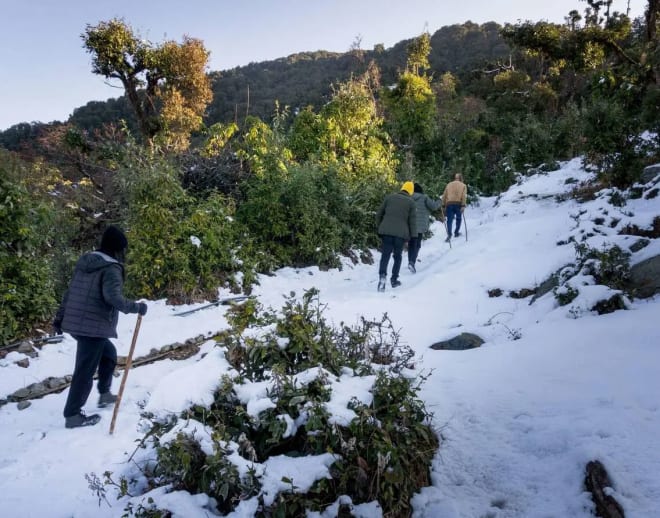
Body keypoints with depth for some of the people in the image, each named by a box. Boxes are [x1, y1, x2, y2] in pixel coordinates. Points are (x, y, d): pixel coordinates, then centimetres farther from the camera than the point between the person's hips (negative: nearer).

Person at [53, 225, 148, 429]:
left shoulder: (84, 262, 10)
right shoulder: (111, 269, -15)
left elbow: (70, 292, 15)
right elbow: (113, 298, -28)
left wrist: (60, 317, 22)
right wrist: (137, 307, -16)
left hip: (75, 323, 9)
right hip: (94, 326, -9)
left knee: (109, 353, 26)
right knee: (85, 371, 1)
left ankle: (104, 394, 35)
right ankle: (72, 415, 10)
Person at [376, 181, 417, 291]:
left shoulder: (389, 197, 9)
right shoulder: (411, 202, 3)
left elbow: (379, 214, 12)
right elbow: (412, 221, 1)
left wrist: (380, 227, 23)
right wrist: (413, 236, 6)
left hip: (386, 231, 1)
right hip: (401, 233, -1)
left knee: (385, 255, -1)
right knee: (397, 256, 15)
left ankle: (382, 275, -24)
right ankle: (394, 279, 18)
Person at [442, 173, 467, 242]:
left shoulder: (449, 184, 16)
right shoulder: (463, 185, 8)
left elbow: (444, 195, 9)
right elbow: (464, 196, -6)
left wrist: (444, 205, 11)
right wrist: (463, 205, -11)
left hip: (449, 204, 1)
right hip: (458, 204, -1)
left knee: (449, 220, -2)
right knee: (458, 218, 19)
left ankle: (449, 234, -19)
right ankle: (456, 232, 26)